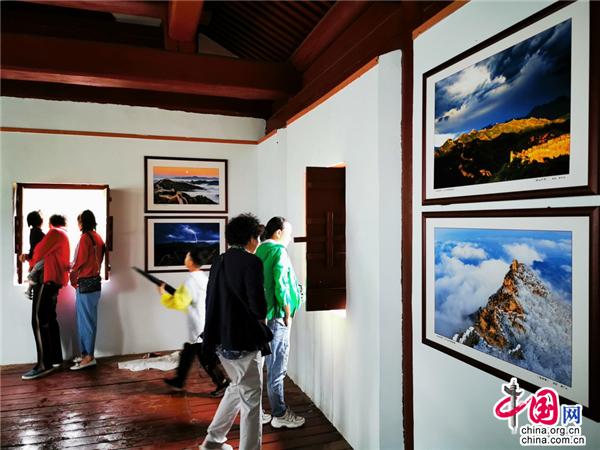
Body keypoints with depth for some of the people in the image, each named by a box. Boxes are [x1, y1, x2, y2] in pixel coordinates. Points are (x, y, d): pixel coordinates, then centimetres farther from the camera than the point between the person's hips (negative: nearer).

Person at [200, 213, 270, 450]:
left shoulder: (218, 262, 7)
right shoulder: (251, 262, -16)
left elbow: (211, 299, 11)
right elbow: (258, 305, -20)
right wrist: (262, 316, 0)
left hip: (221, 338, 8)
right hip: (243, 341, -8)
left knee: (237, 389, 26)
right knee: (251, 399, 6)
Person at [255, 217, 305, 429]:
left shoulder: (260, 251, 13)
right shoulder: (279, 251, -13)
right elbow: (280, 286, -20)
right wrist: (288, 314, -11)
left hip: (260, 314, 9)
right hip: (275, 316, -9)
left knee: (264, 364, 17)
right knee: (277, 367, 2)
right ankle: (280, 414, 14)